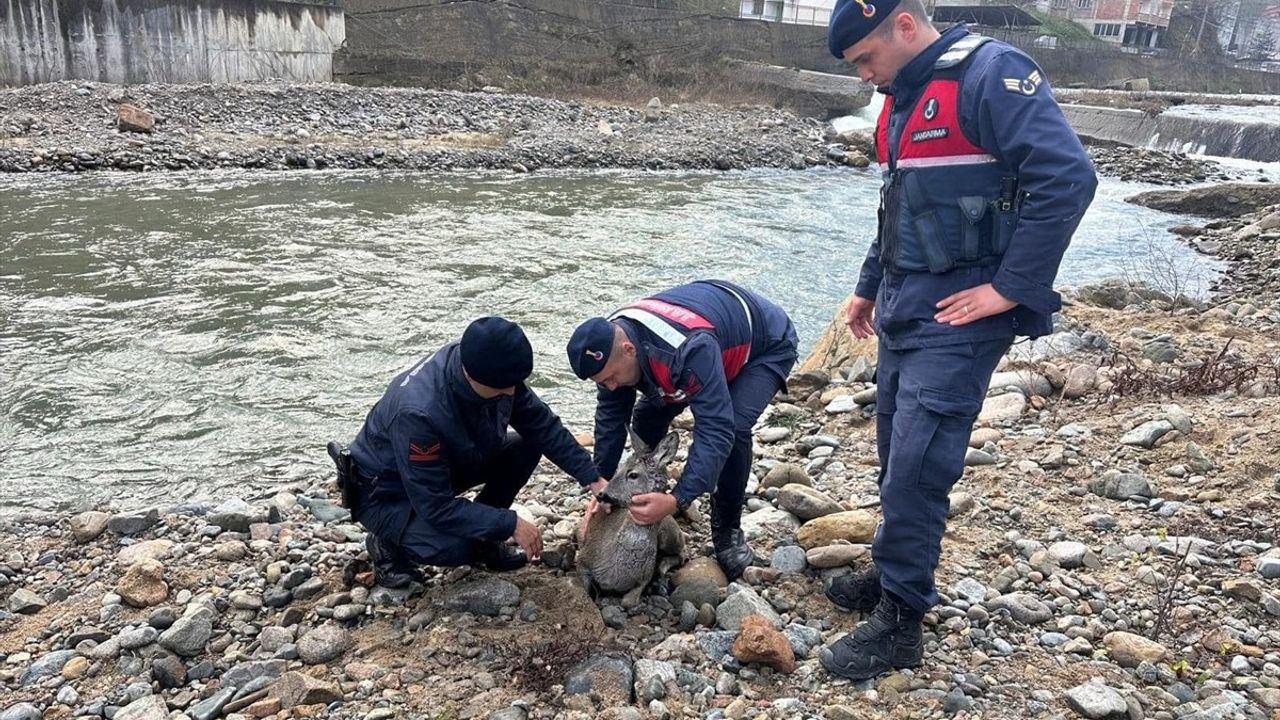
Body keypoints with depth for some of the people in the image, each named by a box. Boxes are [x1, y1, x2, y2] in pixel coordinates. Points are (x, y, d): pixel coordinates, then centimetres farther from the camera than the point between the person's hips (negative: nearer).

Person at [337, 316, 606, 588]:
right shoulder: (418, 412, -39)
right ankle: (388, 544, 0)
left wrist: (592, 478, -11)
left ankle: (481, 537, 6)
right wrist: (510, 524, -30)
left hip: (448, 464, 7)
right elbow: (435, 505, -33)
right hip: (387, 493, -7)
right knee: (456, 547, -32)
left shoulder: (491, 368, -20)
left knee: (527, 446, -10)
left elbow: (542, 424, -7)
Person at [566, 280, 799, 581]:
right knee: (648, 415, -5)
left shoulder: (690, 350, -46)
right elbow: (610, 416, -11)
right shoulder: (610, 342, -21)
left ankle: (728, 530, -9)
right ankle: (649, 498, 17)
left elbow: (716, 430, -47)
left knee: (733, 427, -30)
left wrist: (677, 500, -53)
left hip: (768, 345, -7)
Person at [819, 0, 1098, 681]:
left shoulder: (990, 75, -14)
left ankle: (899, 623, 8)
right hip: (904, 311, 9)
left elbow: (1067, 177, -22)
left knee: (915, 470, -6)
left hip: (957, 318, -9)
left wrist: (1010, 288, -21)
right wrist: (869, 288, 26)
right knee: (898, 459, 16)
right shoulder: (901, 99, 14)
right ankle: (895, 574, 32)